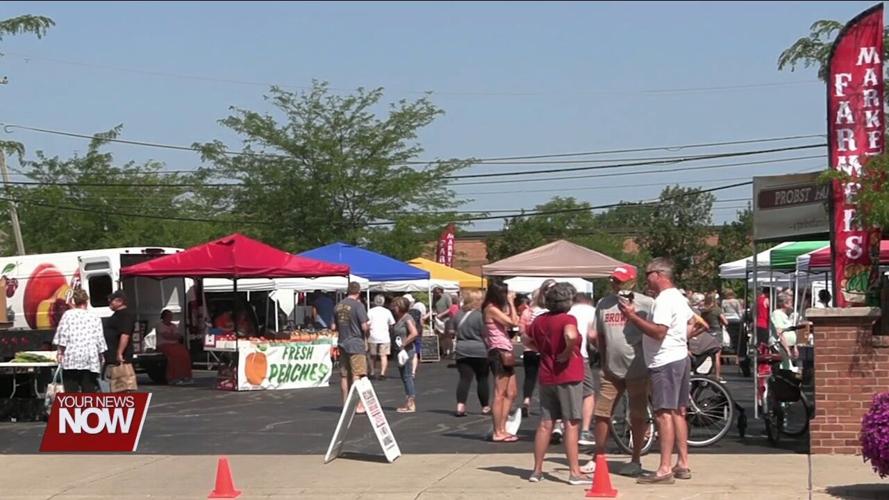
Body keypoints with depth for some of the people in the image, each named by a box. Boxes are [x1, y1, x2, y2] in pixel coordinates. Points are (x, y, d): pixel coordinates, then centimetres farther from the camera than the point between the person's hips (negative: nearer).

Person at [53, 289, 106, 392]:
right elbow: (100, 339, 6)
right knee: (89, 391, 3)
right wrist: (100, 356, 17)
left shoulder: (68, 314, 1)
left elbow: (62, 335, -4)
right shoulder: (95, 318, 5)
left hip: (71, 358, -1)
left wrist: (61, 351, 4)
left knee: (71, 391, -1)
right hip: (91, 360, 1)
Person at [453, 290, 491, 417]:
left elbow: (454, 331, 16)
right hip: (479, 351, -4)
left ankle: (460, 406, -15)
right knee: (482, 379, 8)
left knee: (465, 378, 0)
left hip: (462, 350, 4)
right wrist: (489, 349, -1)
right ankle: (485, 407, 16)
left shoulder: (458, 315, 7)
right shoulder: (480, 316, -12)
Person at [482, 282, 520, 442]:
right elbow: (513, 322, -14)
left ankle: (502, 430, 14)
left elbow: (509, 322, 14)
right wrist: (510, 302, -5)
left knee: (511, 394, 12)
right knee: (500, 394, -8)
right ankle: (498, 433, -6)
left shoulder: (496, 309, 19)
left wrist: (509, 304, 15)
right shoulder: (491, 309, -10)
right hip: (500, 352, -10)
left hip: (505, 352, 10)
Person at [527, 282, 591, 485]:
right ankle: (574, 472, -4)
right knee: (571, 424, -3)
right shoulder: (567, 319, -13)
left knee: (545, 424, 11)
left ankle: (537, 470, 14)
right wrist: (567, 353, -19)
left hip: (546, 378, 6)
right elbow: (571, 335, -34)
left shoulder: (539, 321, 8)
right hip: (568, 377, -6)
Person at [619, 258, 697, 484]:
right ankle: (683, 465, 18)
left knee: (664, 414, -11)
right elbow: (692, 320, 30)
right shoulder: (678, 297, 16)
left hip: (665, 363, -11)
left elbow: (658, 331, -26)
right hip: (680, 358, 11)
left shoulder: (664, 300, -17)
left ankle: (665, 470, -14)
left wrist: (632, 316, -23)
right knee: (678, 412, 14)